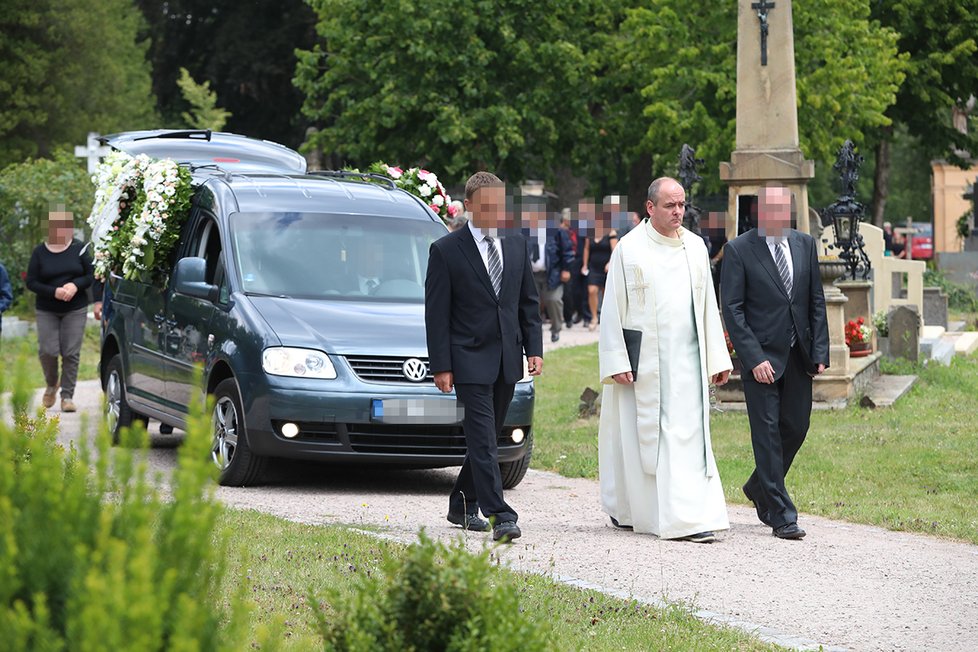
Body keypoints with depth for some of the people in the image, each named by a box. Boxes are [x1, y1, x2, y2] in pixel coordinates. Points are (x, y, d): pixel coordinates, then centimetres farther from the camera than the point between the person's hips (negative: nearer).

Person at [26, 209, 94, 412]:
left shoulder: (79, 249, 0)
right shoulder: (40, 252, -1)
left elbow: (91, 275, 3)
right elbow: (31, 282, -2)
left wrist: (75, 285, -16)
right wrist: (54, 292, -17)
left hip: (75, 310, 0)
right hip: (47, 311, 0)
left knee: (71, 353, -6)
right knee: (47, 351, -8)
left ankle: (67, 396, 3)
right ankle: (51, 385, 21)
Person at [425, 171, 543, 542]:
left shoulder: (516, 245, 10)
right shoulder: (445, 251, -5)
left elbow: (529, 303, 15)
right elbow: (436, 314, -6)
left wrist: (534, 348, 5)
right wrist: (441, 366, -11)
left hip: (507, 359, 5)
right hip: (470, 359, -5)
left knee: (486, 437, 13)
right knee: (483, 439, -10)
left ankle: (462, 506, 27)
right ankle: (499, 516, -15)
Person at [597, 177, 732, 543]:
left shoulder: (695, 247, 10)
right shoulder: (630, 249, -3)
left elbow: (707, 307, 14)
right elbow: (612, 309, -4)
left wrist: (718, 359, 10)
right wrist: (617, 362, -11)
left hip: (686, 361, 3)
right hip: (643, 360, -3)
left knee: (689, 437, -3)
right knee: (637, 438, 3)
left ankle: (693, 519, -4)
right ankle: (626, 509, 14)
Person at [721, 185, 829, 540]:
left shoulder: (805, 244, 7)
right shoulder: (738, 250, -7)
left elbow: (817, 301, 10)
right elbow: (731, 308, -9)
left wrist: (820, 351, 2)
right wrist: (754, 359, -16)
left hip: (798, 356, 5)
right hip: (762, 356, -5)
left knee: (795, 428, 9)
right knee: (767, 433, -3)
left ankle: (760, 488, 33)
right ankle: (781, 516, 0)